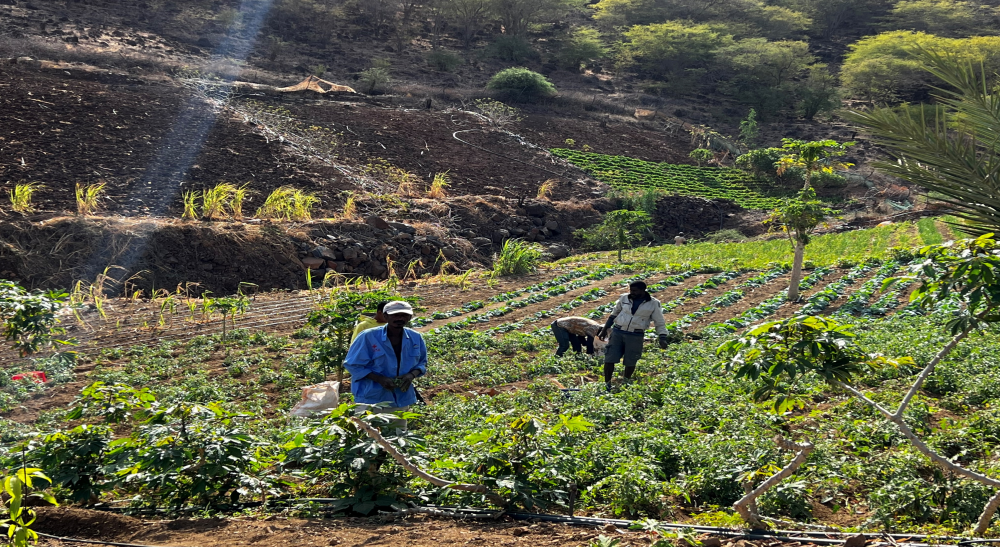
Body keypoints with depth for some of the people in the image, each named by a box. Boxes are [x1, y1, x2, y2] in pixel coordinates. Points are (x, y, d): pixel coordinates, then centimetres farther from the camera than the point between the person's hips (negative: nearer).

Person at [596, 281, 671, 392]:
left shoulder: (653, 304, -4)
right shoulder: (624, 298, 3)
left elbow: (660, 323, 2)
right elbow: (613, 315, 16)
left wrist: (663, 338, -12)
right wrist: (604, 330, 16)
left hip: (635, 336, -2)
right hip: (617, 332, 2)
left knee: (630, 362, 3)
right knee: (609, 359, -3)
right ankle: (607, 384, 10)